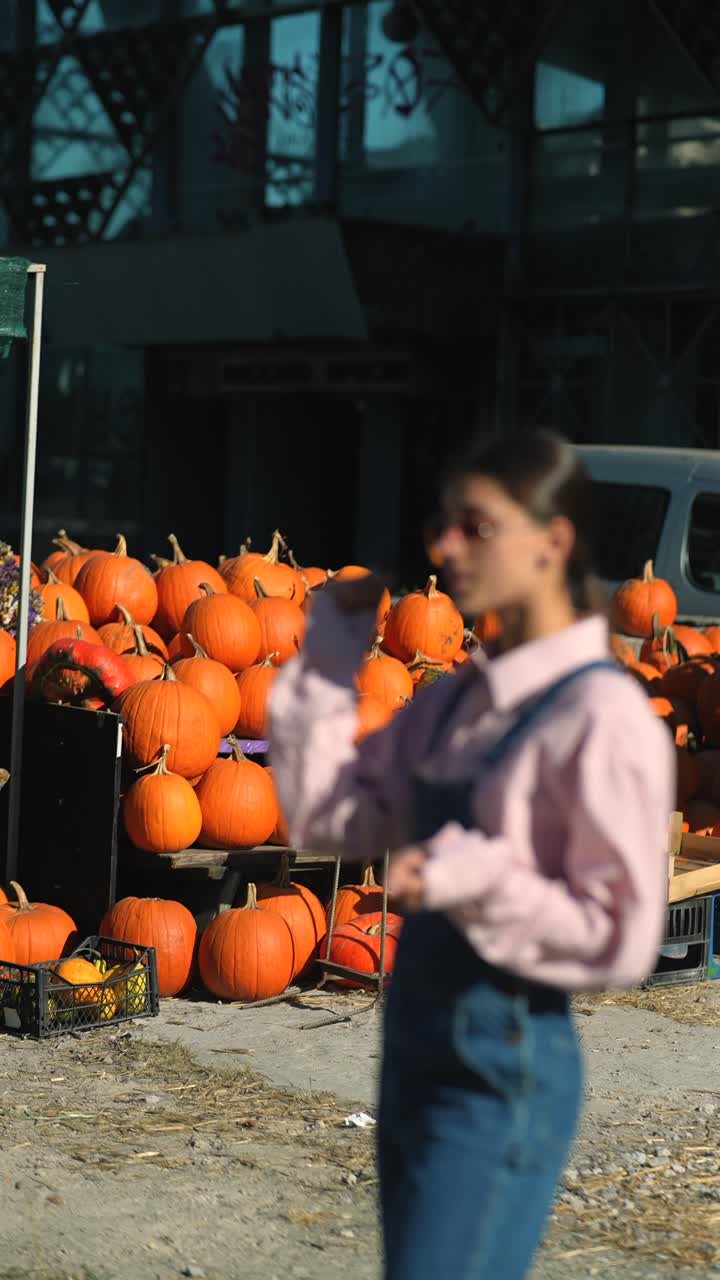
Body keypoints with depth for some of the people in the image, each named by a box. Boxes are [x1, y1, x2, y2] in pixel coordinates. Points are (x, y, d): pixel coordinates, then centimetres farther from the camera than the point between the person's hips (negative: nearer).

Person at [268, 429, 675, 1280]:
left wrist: (469, 878, -25)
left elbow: (624, 937, -17)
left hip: (502, 1072, -8)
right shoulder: (455, 701, 8)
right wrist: (331, 657, 5)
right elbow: (326, 816, 7)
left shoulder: (602, 714, -16)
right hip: (417, 1050, 8)